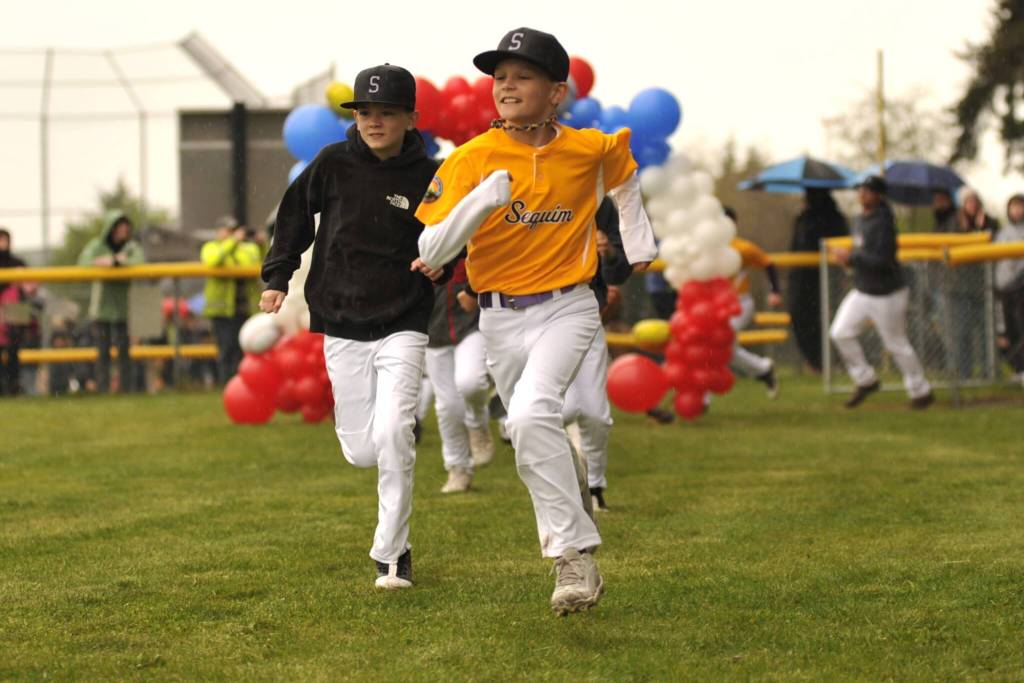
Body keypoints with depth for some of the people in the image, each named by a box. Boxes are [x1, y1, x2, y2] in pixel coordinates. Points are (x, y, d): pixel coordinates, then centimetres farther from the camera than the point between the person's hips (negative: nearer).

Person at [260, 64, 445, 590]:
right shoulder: (333, 163, -4)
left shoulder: (427, 177, -7)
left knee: (392, 435, -18)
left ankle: (391, 554, -6)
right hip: (342, 326, 2)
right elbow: (295, 215, 10)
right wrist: (277, 278, 3)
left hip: (403, 325, -2)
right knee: (361, 453, 3)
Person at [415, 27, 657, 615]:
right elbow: (430, 252, -14)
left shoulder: (590, 149, -5)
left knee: (532, 413, -27)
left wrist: (639, 241, 18)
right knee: (534, 434, 13)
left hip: (567, 308, -3)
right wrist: (483, 199, -28)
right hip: (501, 319, 3)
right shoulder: (472, 159, -9)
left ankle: (575, 554, -23)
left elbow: (624, 174, 22)